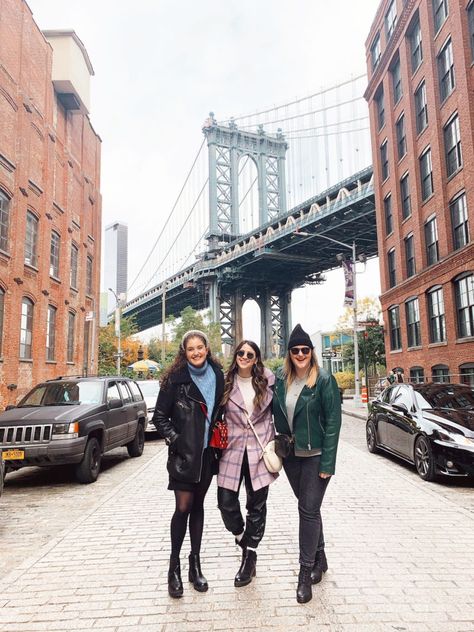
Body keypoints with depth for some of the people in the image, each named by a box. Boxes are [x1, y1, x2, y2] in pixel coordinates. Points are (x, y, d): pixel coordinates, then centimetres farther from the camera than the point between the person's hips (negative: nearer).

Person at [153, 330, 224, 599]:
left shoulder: (218, 375, 2)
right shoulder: (175, 379, -8)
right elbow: (160, 416, -4)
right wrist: (174, 438, -13)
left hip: (207, 452, 4)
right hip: (184, 453, -4)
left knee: (198, 506, 13)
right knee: (184, 507, -4)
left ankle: (195, 563, 26)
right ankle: (174, 567, 14)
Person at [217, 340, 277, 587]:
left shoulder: (267, 381, 0)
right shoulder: (226, 383, 0)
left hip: (259, 448, 0)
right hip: (232, 449, 1)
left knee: (257, 505, 8)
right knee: (226, 503, -2)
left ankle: (250, 555, 26)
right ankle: (244, 541, 29)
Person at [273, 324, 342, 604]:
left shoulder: (324, 380, -12)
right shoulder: (281, 380, 1)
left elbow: (333, 421, -13)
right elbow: (277, 415, 10)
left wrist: (328, 463, -16)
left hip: (315, 455, -5)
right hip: (290, 454, 5)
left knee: (309, 509, -2)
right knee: (307, 507, 16)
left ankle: (306, 572, 12)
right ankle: (319, 558, 35)